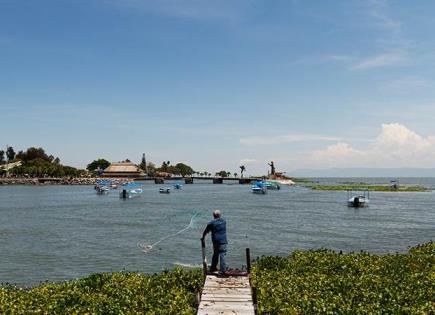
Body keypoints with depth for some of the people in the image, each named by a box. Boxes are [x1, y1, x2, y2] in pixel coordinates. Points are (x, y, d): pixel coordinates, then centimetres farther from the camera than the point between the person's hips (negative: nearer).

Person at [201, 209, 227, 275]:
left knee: (215, 255, 17)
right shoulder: (224, 221, 6)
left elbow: (206, 231, 6)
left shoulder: (211, 223, -2)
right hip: (223, 241, 0)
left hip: (216, 241, 0)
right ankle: (222, 270, -5)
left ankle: (213, 268, 27)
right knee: (222, 255, -2)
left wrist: (203, 237, 25)